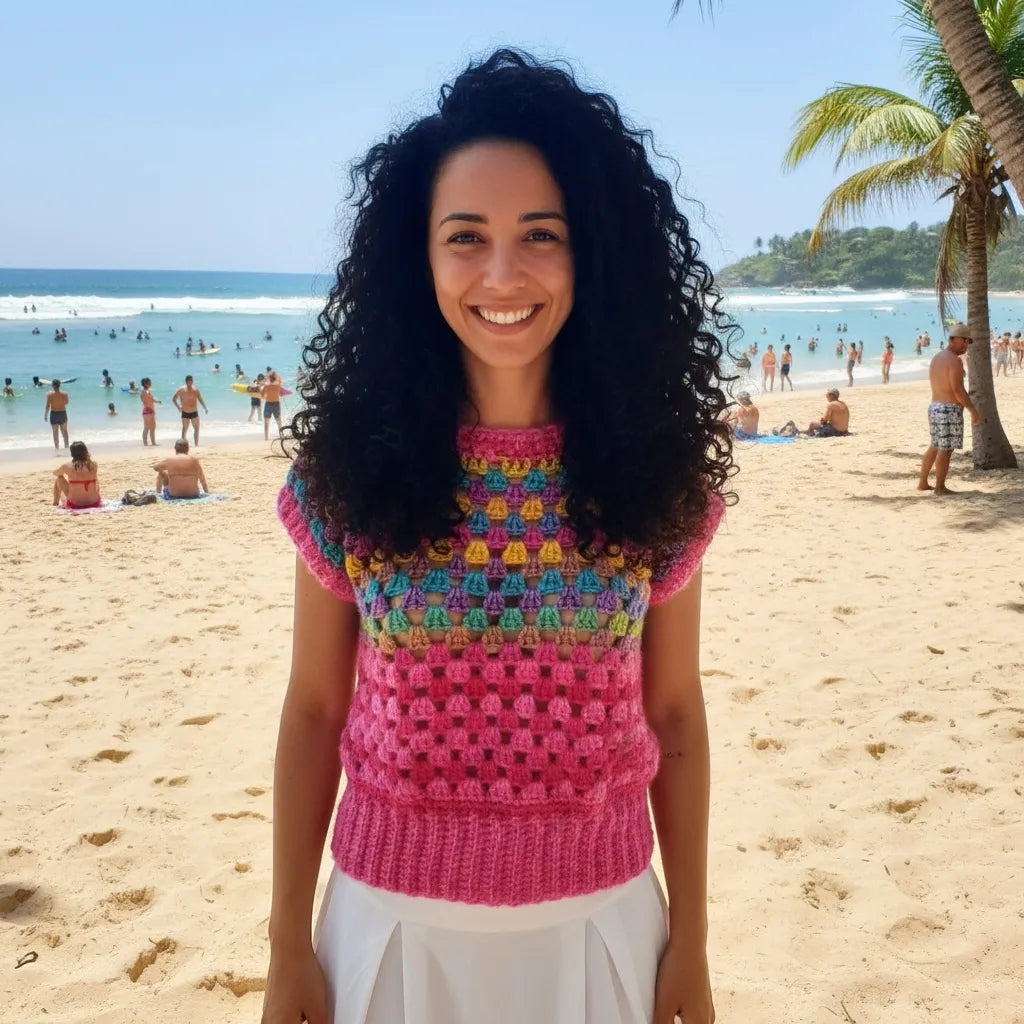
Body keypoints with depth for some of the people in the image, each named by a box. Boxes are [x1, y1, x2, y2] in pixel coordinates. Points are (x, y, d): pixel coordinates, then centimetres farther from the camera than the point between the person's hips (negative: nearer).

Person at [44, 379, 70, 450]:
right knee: (64, 431, 15)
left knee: (55, 432, 7)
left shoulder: (49, 394, -13)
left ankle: (57, 447, 7)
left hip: (54, 414, -2)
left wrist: (45, 415, -2)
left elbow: (48, 406, -11)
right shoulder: (64, 394, -8)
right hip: (63, 413, 2)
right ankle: (66, 446, 18)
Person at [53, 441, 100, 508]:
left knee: (58, 478, 16)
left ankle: (56, 502, 33)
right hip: (93, 504, 2)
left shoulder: (68, 466, -8)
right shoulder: (93, 465, -5)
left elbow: (55, 473, 18)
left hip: (74, 505, -2)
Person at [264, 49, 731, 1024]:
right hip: (392, 917, 0)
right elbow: (313, 713, -2)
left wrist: (690, 940, 4)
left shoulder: (650, 467, -8)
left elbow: (674, 716, 0)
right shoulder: (354, 462, -9)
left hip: (597, 918, 1)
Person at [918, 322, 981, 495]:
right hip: (949, 409, -9)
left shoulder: (936, 358, 13)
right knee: (946, 449, -1)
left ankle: (922, 483, 22)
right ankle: (940, 487, 6)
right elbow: (958, 390, -19)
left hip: (934, 407, 9)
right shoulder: (954, 360, -15)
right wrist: (973, 410, -14)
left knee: (935, 446, 18)